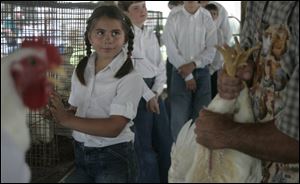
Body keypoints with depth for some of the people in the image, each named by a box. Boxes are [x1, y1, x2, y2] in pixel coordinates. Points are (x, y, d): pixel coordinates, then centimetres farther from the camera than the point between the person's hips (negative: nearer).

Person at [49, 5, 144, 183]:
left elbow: (113, 127, -21)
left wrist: (66, 119, -21)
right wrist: (57, 112, -14)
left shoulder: (130, 78, -16)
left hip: (114, 158, -5)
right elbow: (76, 112, 8)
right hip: (81, 155, 5)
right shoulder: (81, 70, 5)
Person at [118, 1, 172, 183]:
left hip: (155, 90, 7)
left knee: (165, 141, 11)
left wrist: (156, 91, -4)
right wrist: (147, 95, -14)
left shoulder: (151, 35, 14)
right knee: (144, 144, 0)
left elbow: (161, 65, 11)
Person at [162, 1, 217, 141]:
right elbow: (171, 50, -6)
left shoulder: (207, 19, 2)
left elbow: (212, 49, -1)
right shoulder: (173, 20, -1)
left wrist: (193, 64, -15)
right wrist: (187, 76, -9)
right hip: (181, 72, -1)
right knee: (179, 116, -1)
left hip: (202, 72, 1)